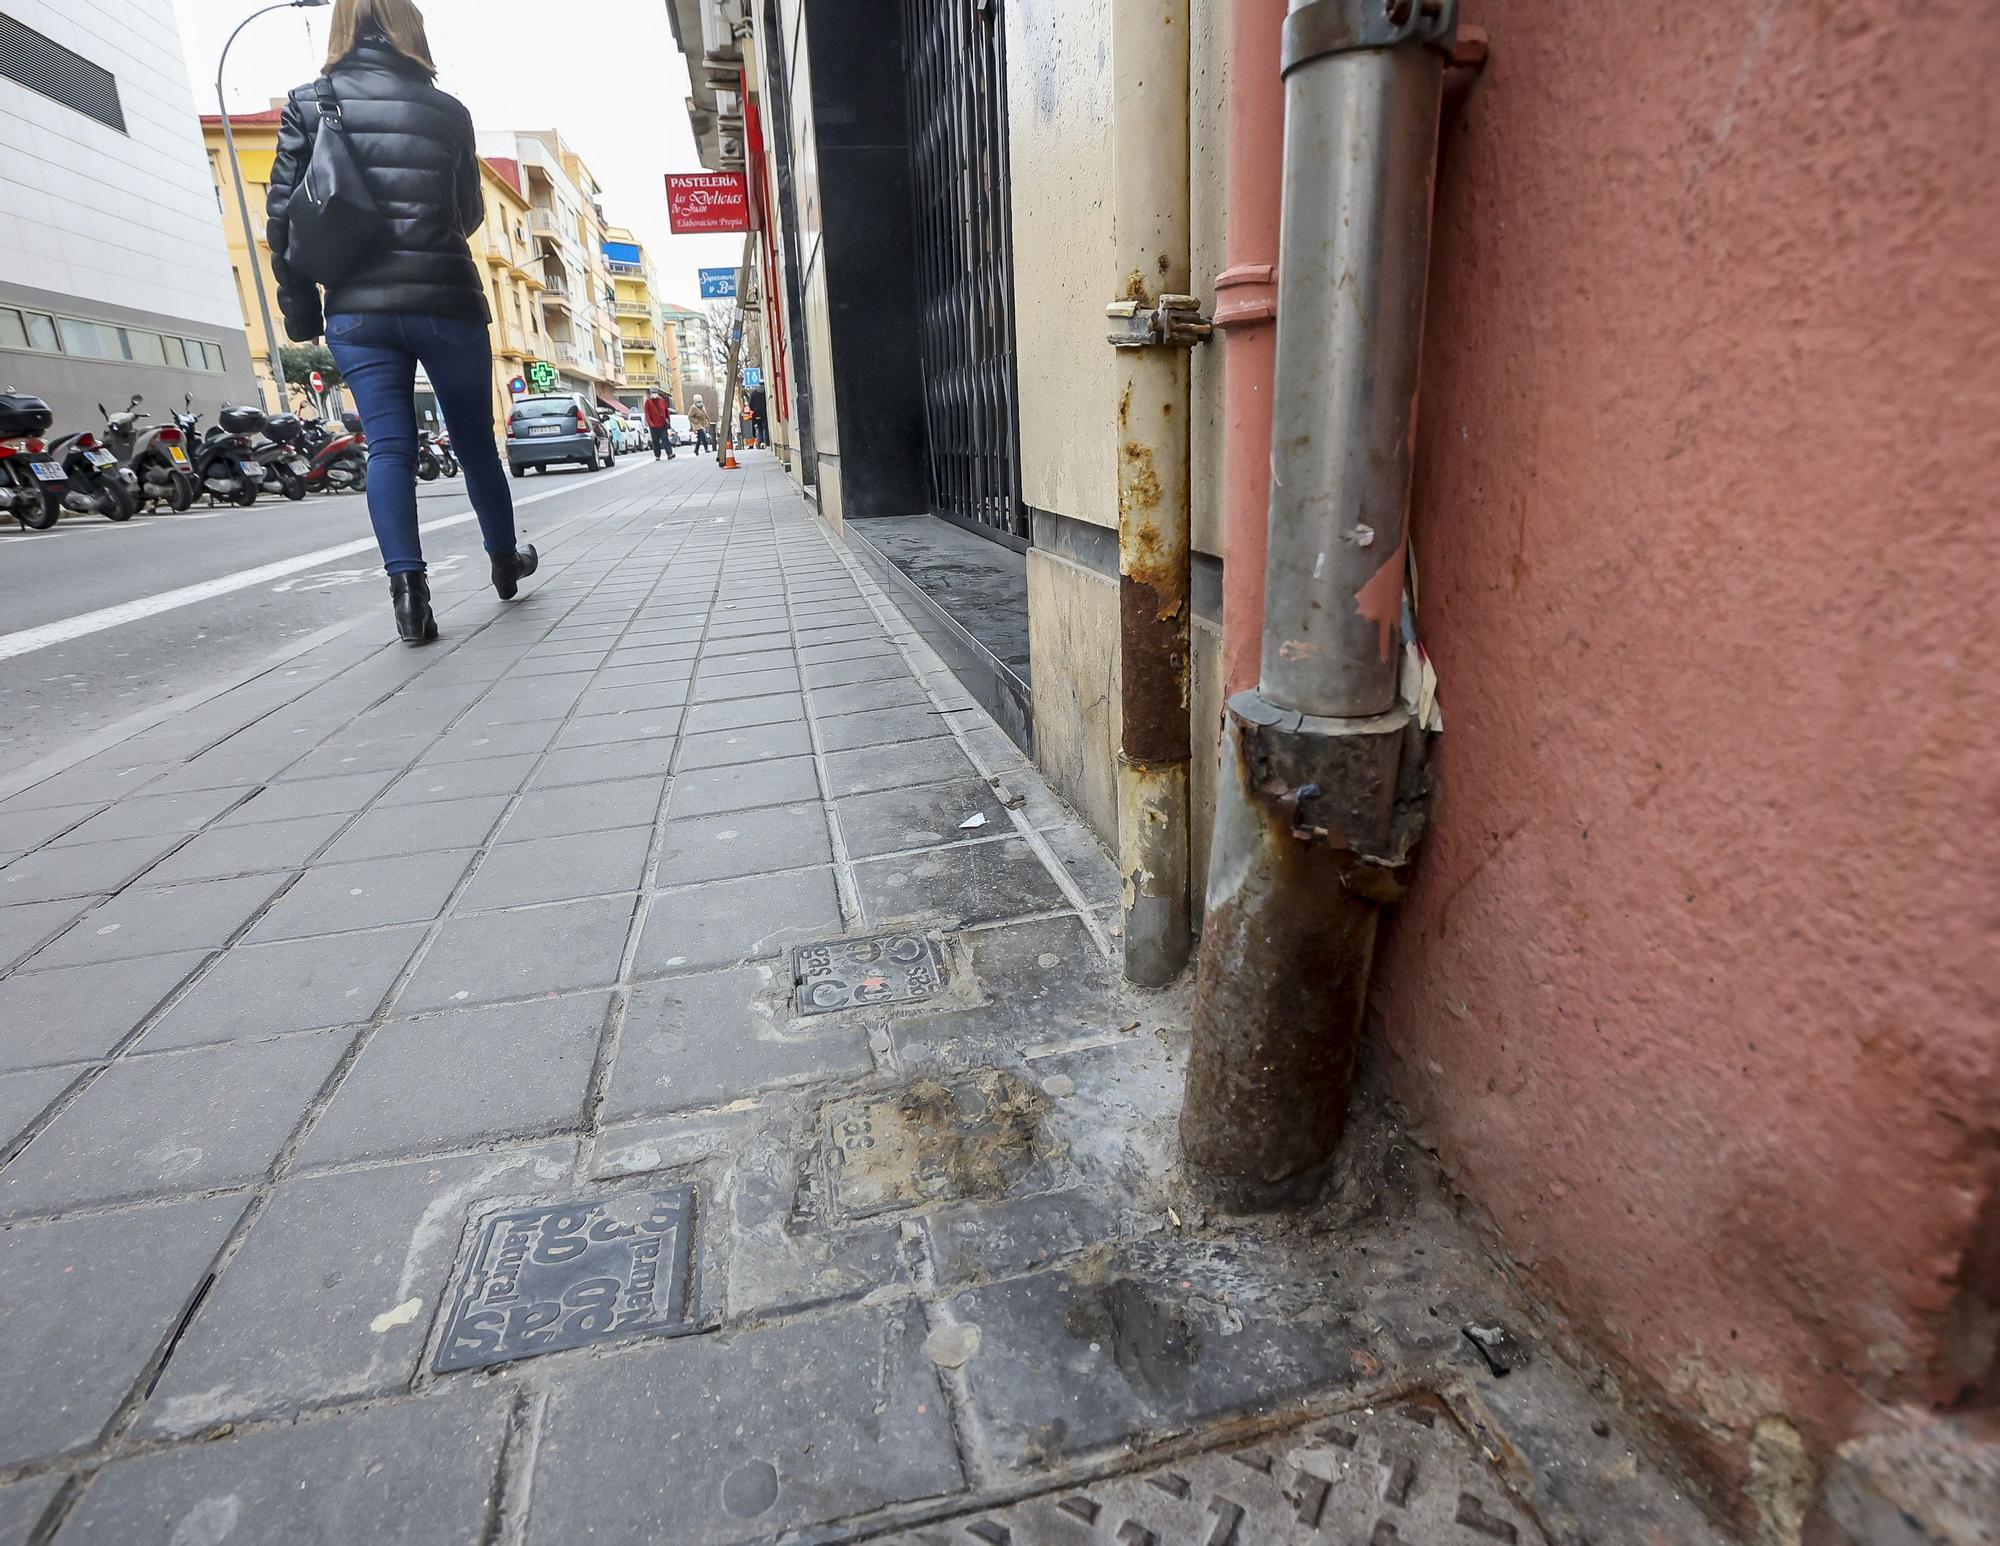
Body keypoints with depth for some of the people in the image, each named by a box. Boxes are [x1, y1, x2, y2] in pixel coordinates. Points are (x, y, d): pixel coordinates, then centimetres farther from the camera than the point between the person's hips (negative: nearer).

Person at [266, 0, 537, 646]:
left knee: (388, 445, -1)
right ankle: (505, 562, 27)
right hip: (444, 301, -1)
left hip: (358, 308, 1)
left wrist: (300, 307, 8)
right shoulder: (446, 110, 5)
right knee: (475, 439, 12)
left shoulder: (308, 104, 7)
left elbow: (283, 211, 2)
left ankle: (407, 586, -15)